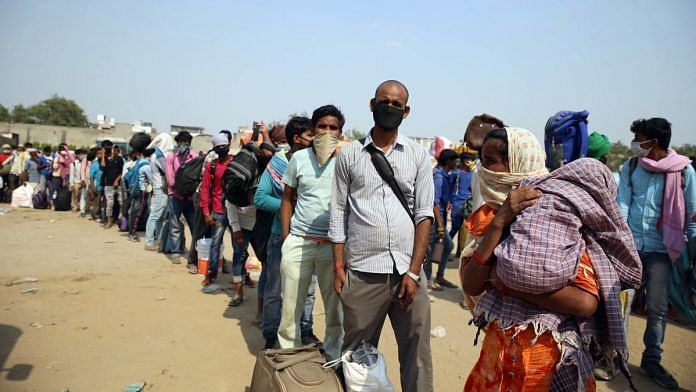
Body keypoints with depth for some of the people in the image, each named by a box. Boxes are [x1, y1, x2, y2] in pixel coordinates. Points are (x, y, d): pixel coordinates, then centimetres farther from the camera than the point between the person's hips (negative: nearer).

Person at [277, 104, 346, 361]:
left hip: (333, 244, -1)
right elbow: (287, 198, 10)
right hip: (299, 242, 1)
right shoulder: (299, 158, 4)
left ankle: (333, 358, 29)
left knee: (336, 308, 11)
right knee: (291, 306, 9)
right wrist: (286, 238, 5)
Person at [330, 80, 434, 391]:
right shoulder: (349, 155, 6)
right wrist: (338, 267, 2)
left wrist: (413, 272, -5)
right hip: (362, 273, 0)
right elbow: (338, 213, 8)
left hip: (408, 271, 1)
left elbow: (424, 214, 2)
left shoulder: (419, 156, 6)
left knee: (417, 356, 6)